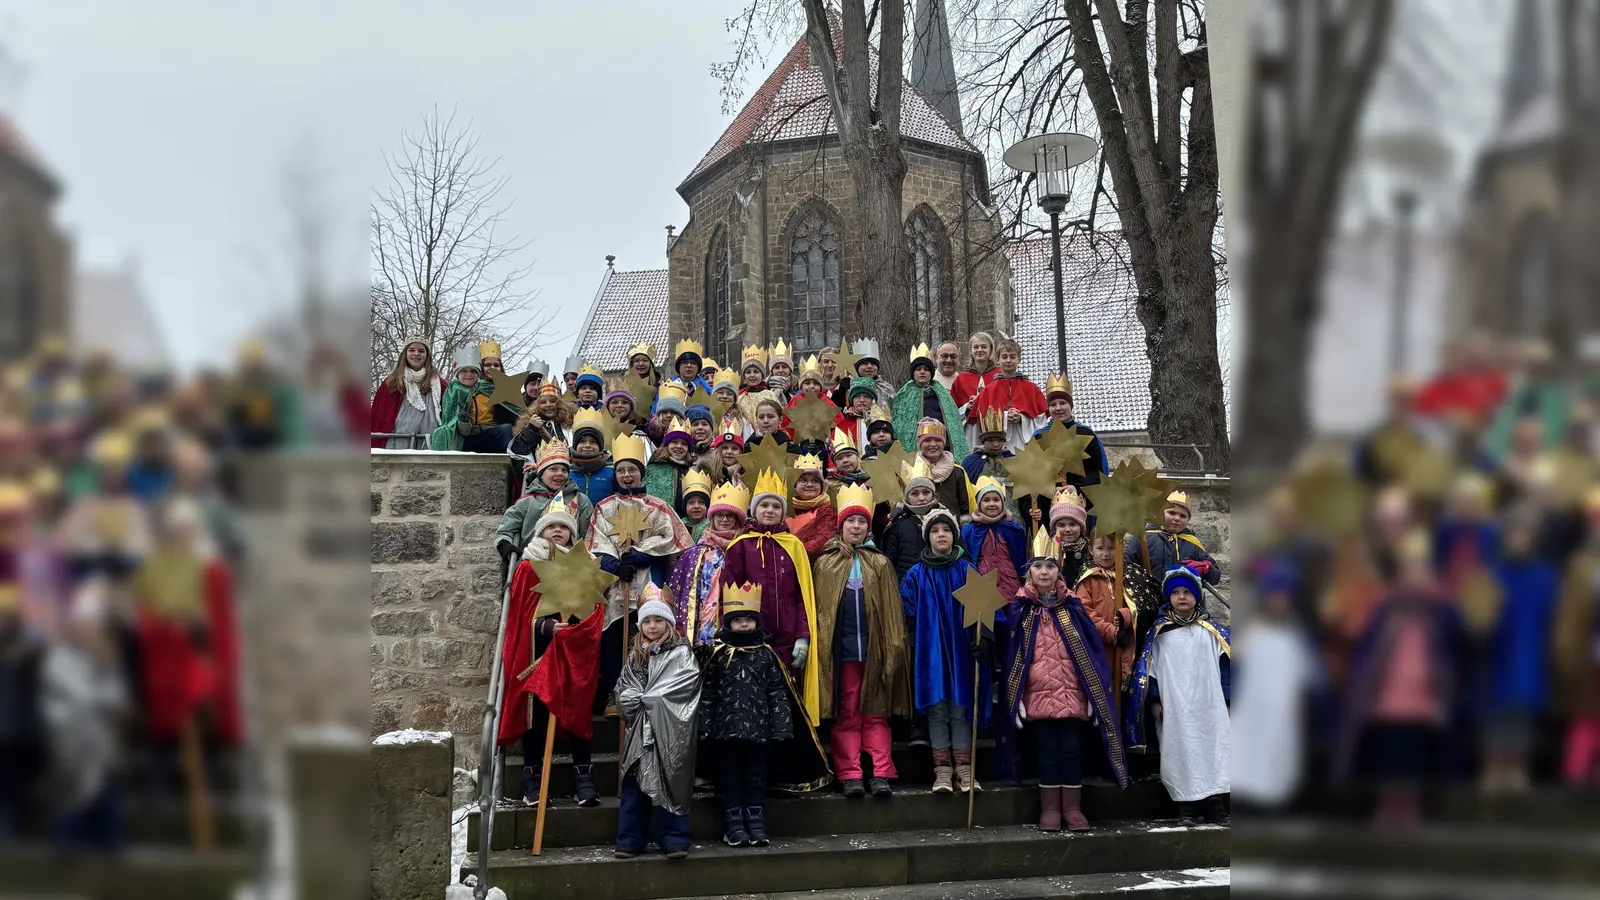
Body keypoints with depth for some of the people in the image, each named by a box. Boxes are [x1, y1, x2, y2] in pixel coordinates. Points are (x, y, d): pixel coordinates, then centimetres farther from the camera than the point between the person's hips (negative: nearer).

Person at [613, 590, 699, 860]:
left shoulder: (681, 652, 1)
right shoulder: (635, 655, 17)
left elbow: (687, 683, -12)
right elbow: (622, 688, 13)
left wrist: (649, 697, -11)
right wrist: (632, 699, -10)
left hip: (670, 729, -4)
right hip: (640, 730, 4)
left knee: (670, 782, -2)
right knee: (635, 782, 4)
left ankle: (674, 837, 3)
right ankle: (631, 838, 8)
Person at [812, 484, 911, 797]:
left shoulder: (880, 563, 9)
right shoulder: (825, 563, 7)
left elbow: (892, 610, 6)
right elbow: (817, 607, 4)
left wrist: (894, 648, -3)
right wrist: (820, 646, -6)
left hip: (873, 647, 1)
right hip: (840, 648, 0)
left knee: (875, 714, 2)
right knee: (846, 714, 2)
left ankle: (880, 774, 1)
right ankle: (850, 775, 2)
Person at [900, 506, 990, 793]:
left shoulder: (968, 571, 5)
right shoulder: (916, 575, 6)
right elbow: (907, 614, 5)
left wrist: (984, 638, -12)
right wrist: (909, 649, -3)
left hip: (962, 650, 0)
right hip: (930, 651, 0)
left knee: (960, 708, 0)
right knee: (937, 709, -1)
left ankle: (963, 768, 4)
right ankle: (942, 770, 2)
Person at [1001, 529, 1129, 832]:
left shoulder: (1073, 607, 7)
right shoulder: (1020, 609, 5)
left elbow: (1092, 650, 5)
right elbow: (1013, 655, 4)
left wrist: (1095, 694, -1)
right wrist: (1015, 697, -2)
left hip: (1072, 692, 1)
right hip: (1039, 693, -1)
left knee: (1071, 749, 0)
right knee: (1047, 750, 1)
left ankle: (1073, 808, 7)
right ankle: (1050, 809, 8)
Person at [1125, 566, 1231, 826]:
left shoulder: (1211, 631, 7)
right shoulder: (1159, 632, 6)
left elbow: (1224, 665, 7)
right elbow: (1149, 668, 5)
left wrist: (1226, 700, 2)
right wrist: (1154, 701, -1)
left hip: (1208, 705, 1)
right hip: (1174, 708, 0)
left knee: (1212, 748, -3)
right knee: (1181, 751, -2)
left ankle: (1214, 803, 0)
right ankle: (1187, 804, 2)